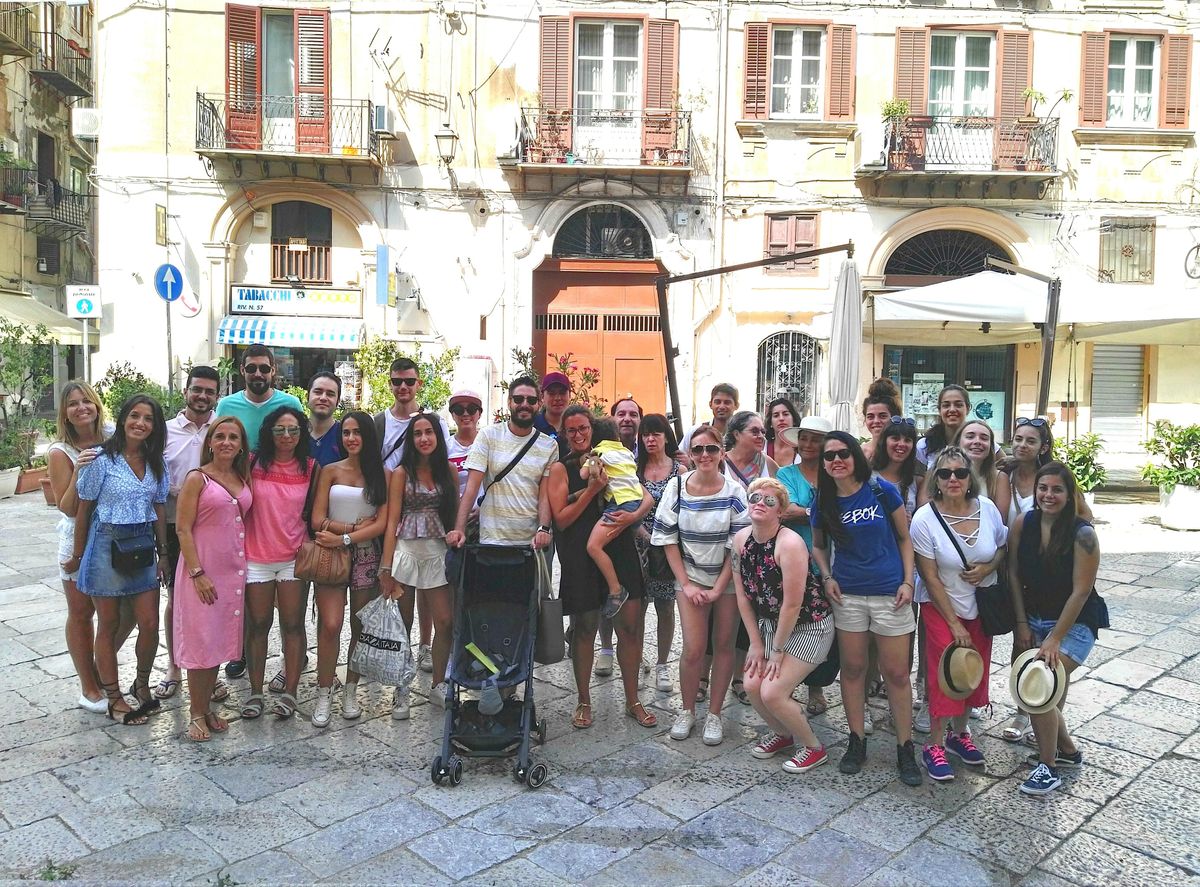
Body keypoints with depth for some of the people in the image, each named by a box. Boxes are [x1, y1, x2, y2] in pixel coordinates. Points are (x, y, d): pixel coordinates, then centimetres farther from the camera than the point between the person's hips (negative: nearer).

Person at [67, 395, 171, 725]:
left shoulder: (157, 463, 4)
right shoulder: (102, 459, -10)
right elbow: (83, 509, -5)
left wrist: (163, 553, 8)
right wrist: (78, 556, 0)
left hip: (142, 547, 4)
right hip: (107, 546, -4)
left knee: (149, 624, 2)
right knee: (108, 625, 7)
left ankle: (142, 684, 26)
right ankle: (113, 697, 20)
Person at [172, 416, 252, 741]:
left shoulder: (244, 479, 9)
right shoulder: (197, 478, -7)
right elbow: (183, 529, -10)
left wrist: (245, 562, 4)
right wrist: (197, 572, -16)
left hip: (233, 568, 5)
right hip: (201, 569, -5)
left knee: (220, 638, 11)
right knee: (200, 639, -1)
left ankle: (207, 705, 24)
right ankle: (197, 714, 12)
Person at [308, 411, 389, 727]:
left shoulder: (383, 475, 4)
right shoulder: (330, 471, 5)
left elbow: (382, 524, -4)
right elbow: (317, 520, -3)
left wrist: (343, 538, -14)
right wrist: (356, 527, -13)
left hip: (366, 556, 1)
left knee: (360, 626, 5)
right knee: (330, 624, -12)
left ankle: (351, 691, 20)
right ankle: (324, 694, 2)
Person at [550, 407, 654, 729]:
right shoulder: (561, 469, 1)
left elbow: (646, 497, 7)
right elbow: (561, 519, -6)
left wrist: (632, 516, -14)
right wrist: (592, 490, -14)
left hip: (620, 552, 3)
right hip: (581, 558, -3)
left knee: (630, 628, 3)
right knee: (584, 630, 7)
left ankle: (633, 701, 20)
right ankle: (583, 701, 25)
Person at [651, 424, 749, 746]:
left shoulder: (735, 492, -8)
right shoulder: (677, 488, -5)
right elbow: (668, 539, -2)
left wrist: (719, 588, -11)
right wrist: (686, 584, -6)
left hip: (728, 581, 0)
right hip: (690, 579, 0)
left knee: (723, 646, 6)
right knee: (693, 649, -6)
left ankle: (714, 714, 21)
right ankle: (687, 710, 17)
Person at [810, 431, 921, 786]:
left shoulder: (882, 491, -6)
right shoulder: (824, 502, 1)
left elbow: (904, 538, 2)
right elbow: (818, 545, 17)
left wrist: (907, 581, -6)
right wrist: (827, 576, 0)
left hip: (889, 594, -2)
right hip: (847, 595, 2)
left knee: (896, 673, 3)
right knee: (853, 669, 9)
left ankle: (905, 749, 16)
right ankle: (856, 741, 23)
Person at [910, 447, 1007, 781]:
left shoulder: (987, 508, -7)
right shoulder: (924, 519, -18)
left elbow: (1004, 547, 10)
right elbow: (930, 577, -15)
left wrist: (989, 567, -13)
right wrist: (954, 624, -13)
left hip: (982, 606, 4)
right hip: (941, 607, -4)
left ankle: (959, 733, 31)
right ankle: (934, 746, 9)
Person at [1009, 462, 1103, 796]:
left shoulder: (1082, 534, -18)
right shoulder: (1023, 524, -6)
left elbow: (1080, 591, -16)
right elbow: (1014, 575, 1)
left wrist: (1055, 639, -15)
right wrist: (1022, 624, 0)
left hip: (1074, 624, -5)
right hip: (1033, 619, 5)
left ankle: (1048, 767, 2)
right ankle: (1067, 749, 32)